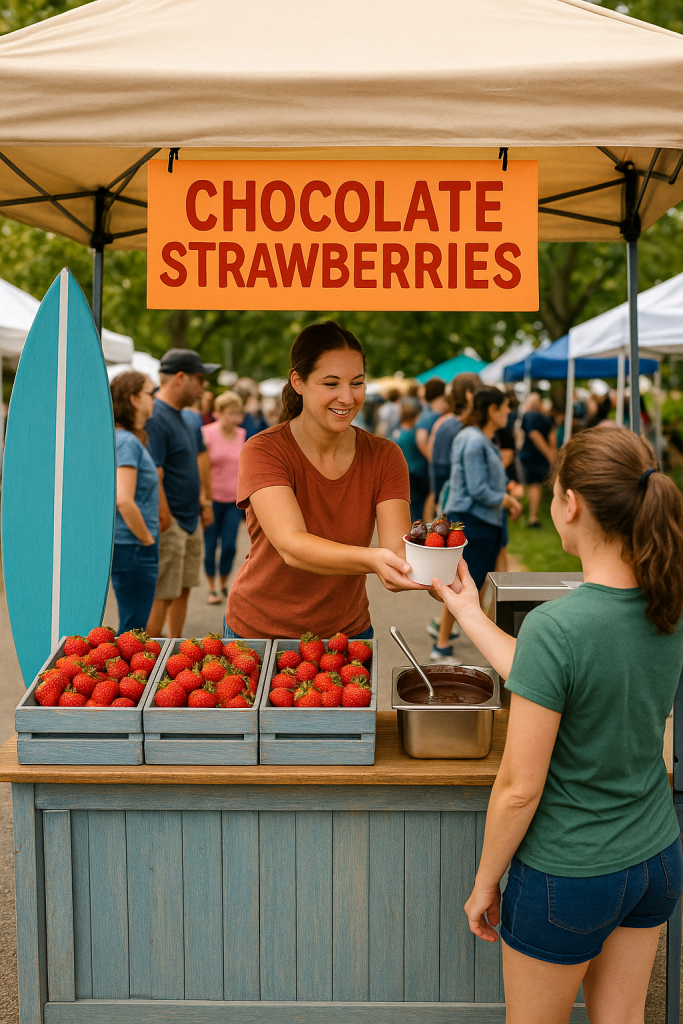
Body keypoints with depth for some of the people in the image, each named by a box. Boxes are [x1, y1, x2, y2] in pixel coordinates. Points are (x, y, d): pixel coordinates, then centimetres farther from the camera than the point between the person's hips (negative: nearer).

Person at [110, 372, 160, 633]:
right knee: (132, 631, -2)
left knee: (131, 628, 16)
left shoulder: (123, 438, 13)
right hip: (133, 548, -10)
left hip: (130, 546, 10)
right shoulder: (128, 442, -16)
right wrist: (147, 539, -14)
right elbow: (124, 501, -25)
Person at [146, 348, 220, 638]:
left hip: (191, 521, 10)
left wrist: (203, 501, 15)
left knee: (183, 590, 16)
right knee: (161, 597, -5)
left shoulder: (181, 416, 13)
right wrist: (166, 522, -21)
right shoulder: (155, 418, -19)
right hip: (170, 525, -10)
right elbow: (153, 478, -23)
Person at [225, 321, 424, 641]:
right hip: (260, 632, -3)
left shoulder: (384, 456, -8)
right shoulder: (263, 451, -19)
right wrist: (372, 560, -52)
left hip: (347, 632, 3)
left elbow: (397, 548, -21)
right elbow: (292, 547, -35)